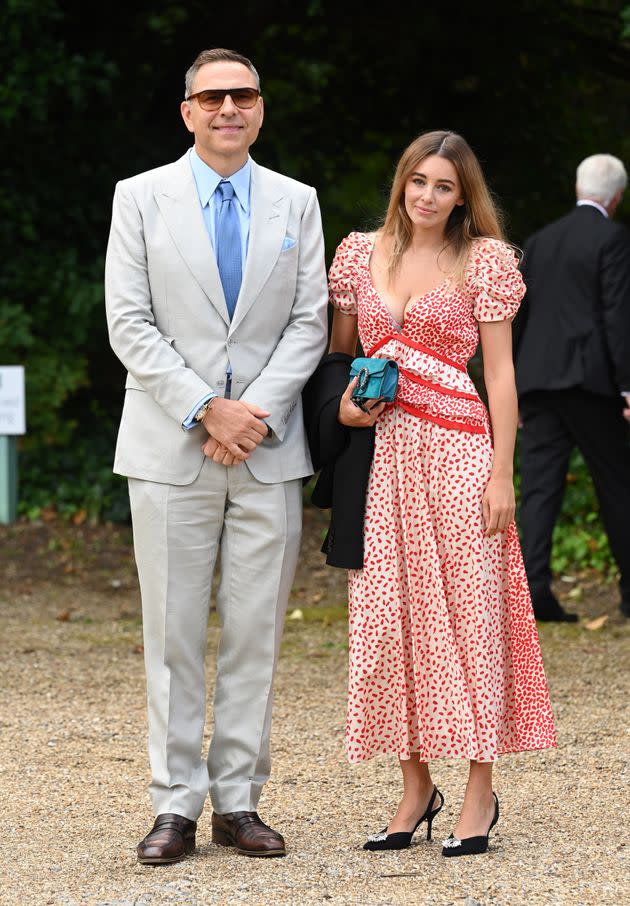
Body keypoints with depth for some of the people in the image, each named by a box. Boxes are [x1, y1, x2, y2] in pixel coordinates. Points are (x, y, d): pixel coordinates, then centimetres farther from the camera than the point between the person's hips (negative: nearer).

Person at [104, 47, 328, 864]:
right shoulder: (141, 198, 4)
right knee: (173, 635, 0)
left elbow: (309, 323, 5)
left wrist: (253, 413, -9)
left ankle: (240, 800, 9)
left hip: (270, 453, 2)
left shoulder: (297, 203, 10)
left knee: (256, 635, 3)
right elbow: (130, 323, -2)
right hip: (170, 450, -2)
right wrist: (206, 410, -12)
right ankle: (176, 805, 4)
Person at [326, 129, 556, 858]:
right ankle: (416, 786, 13)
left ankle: (480, 792, 5)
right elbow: (338, 351, 19)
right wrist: (342, 405, -2)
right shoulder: (361, 252, 10)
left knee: (467, 609, -2)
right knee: (388, 618, 3)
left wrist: (501, 473, -7)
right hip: (383, 451, 3)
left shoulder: (484, 260, 2)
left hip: (456, 450, -3)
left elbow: (500, 373, -1)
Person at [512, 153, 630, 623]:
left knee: (539, 486, -1)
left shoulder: (540, 241, 15)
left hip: (536, 381, 5)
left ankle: (534, 585, -13)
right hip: (588, 379, -5)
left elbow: (517, 318, 17)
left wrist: (512, 386, 23)